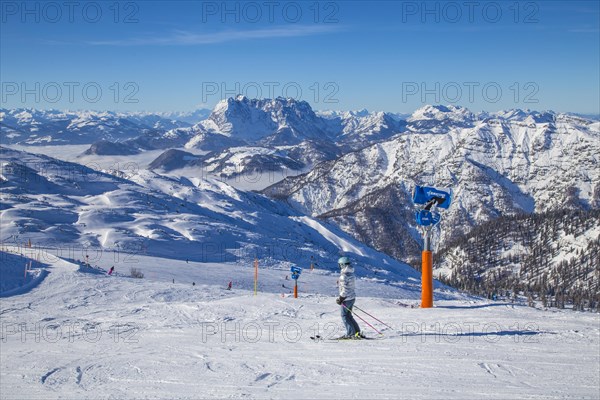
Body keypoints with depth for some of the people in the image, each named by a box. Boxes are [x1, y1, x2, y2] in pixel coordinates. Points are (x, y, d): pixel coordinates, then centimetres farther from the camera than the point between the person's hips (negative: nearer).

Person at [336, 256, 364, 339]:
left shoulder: (344, 275, -20)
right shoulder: (351, 273, 10)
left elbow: (345, 289, -22)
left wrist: (340, 299, -13)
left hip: (346, 298, -9)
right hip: (352, 297, 9)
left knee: (345, 316, 1)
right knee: (348, 315, 16)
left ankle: (351, 333, 0)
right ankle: (357, 332, 17)